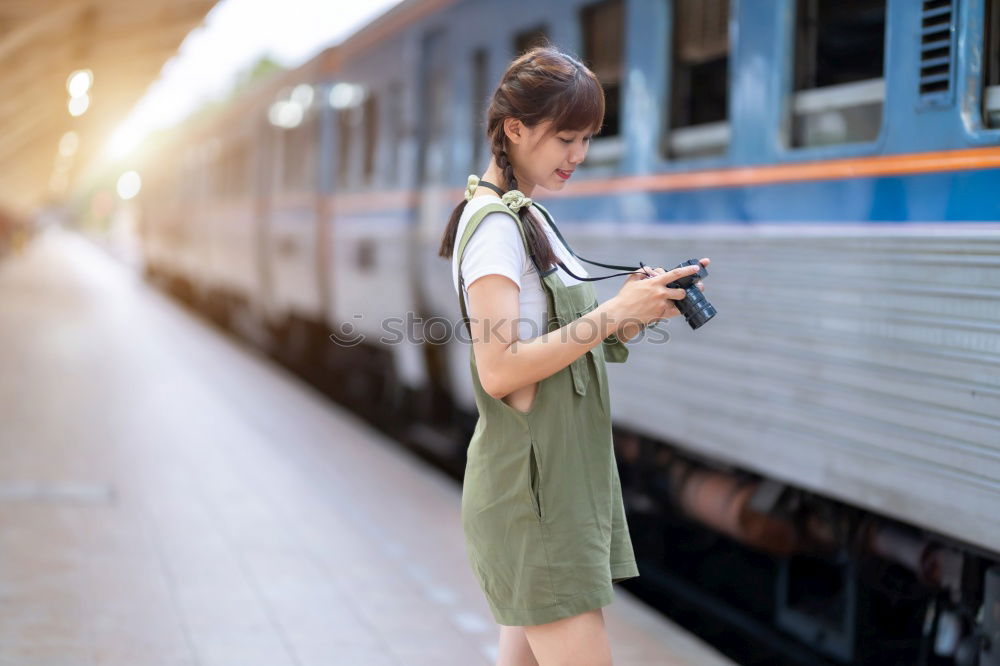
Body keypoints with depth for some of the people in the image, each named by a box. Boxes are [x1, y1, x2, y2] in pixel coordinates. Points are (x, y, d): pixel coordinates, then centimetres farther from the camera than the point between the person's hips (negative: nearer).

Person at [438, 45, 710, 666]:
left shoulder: (531, 218, 16)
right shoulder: (493, 224, -13)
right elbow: (499, 370, -22)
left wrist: (638, 308, -1)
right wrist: (614, 313, -20)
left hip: (569, 472, 9)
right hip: (531, 486, -9)